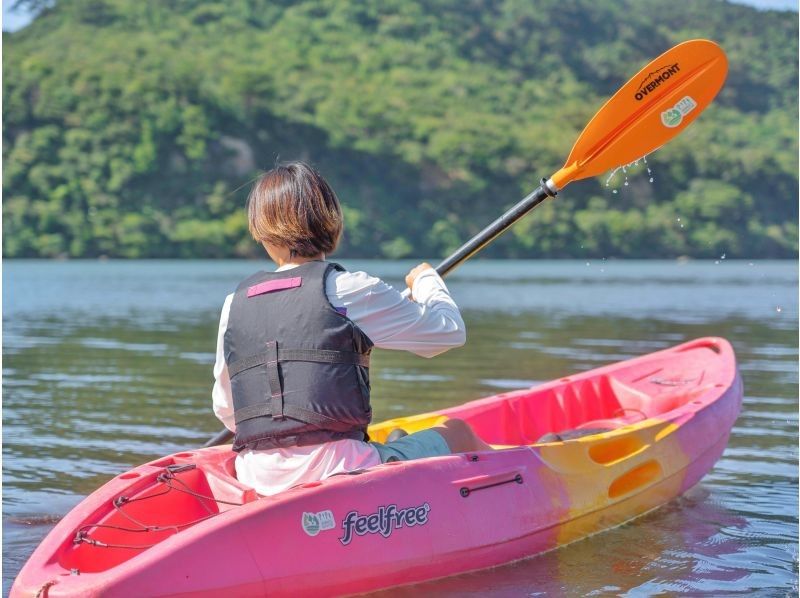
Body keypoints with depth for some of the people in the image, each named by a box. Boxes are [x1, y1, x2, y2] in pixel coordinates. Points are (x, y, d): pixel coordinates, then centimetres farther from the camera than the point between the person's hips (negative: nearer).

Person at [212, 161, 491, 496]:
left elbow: (225, 409, 16)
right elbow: (451, 330, 3)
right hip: (333, 468, -5)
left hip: (257, 479, 6)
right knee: (457, 434, 18)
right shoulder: (349, 290, -6)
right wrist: (427, 279, 25)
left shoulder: (235, 304, 8)